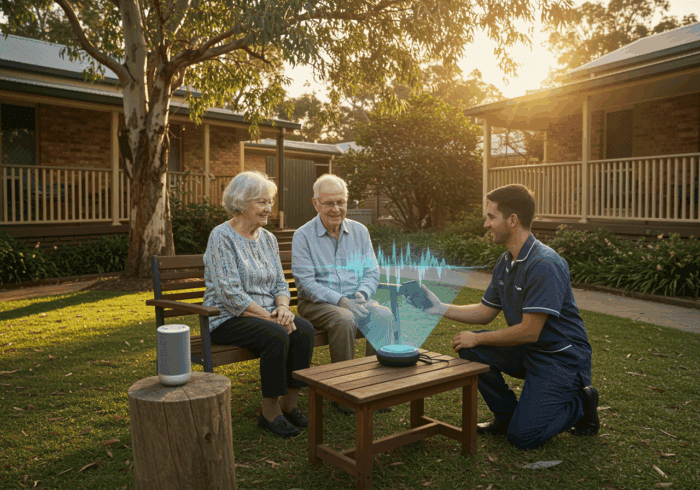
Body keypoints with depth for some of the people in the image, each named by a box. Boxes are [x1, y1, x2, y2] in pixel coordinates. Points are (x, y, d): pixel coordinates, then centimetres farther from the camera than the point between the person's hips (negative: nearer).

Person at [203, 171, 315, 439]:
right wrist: (269, 317, -21)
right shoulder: (221, 237, -11)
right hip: (228, 318, -6)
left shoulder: (268, 238, 11)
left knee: (305, 330, -21)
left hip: (267, 314, 6)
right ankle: (269, 411, -15)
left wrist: (282, 308, -10)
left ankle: (289, 404, -7)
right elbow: (232, 295, -18)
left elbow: (280, 284, 12)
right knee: (276, 336, -32)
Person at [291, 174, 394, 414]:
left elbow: (372, 272, 8)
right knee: (344, 320, -34)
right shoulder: (303, 236, -4)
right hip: (317, 303, -4)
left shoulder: (360, 231, 10)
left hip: (355, 299, 4)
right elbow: (306, 283, -12)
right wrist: (341, 301, -23)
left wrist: (361, 294, -14)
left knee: (384, 315, -25)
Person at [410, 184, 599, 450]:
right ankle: (507, 414, 9)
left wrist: (477, 338, -15)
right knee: (468, 349, -8)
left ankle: (580, 402, 12)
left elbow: (529, 331, -26)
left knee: (523, 436, -13)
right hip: (526, 351, 8)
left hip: (561, 358, -8)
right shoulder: (505, 262, 3)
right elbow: (485, 312, 11)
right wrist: (441, 308, 1)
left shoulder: (545, 265, -26)